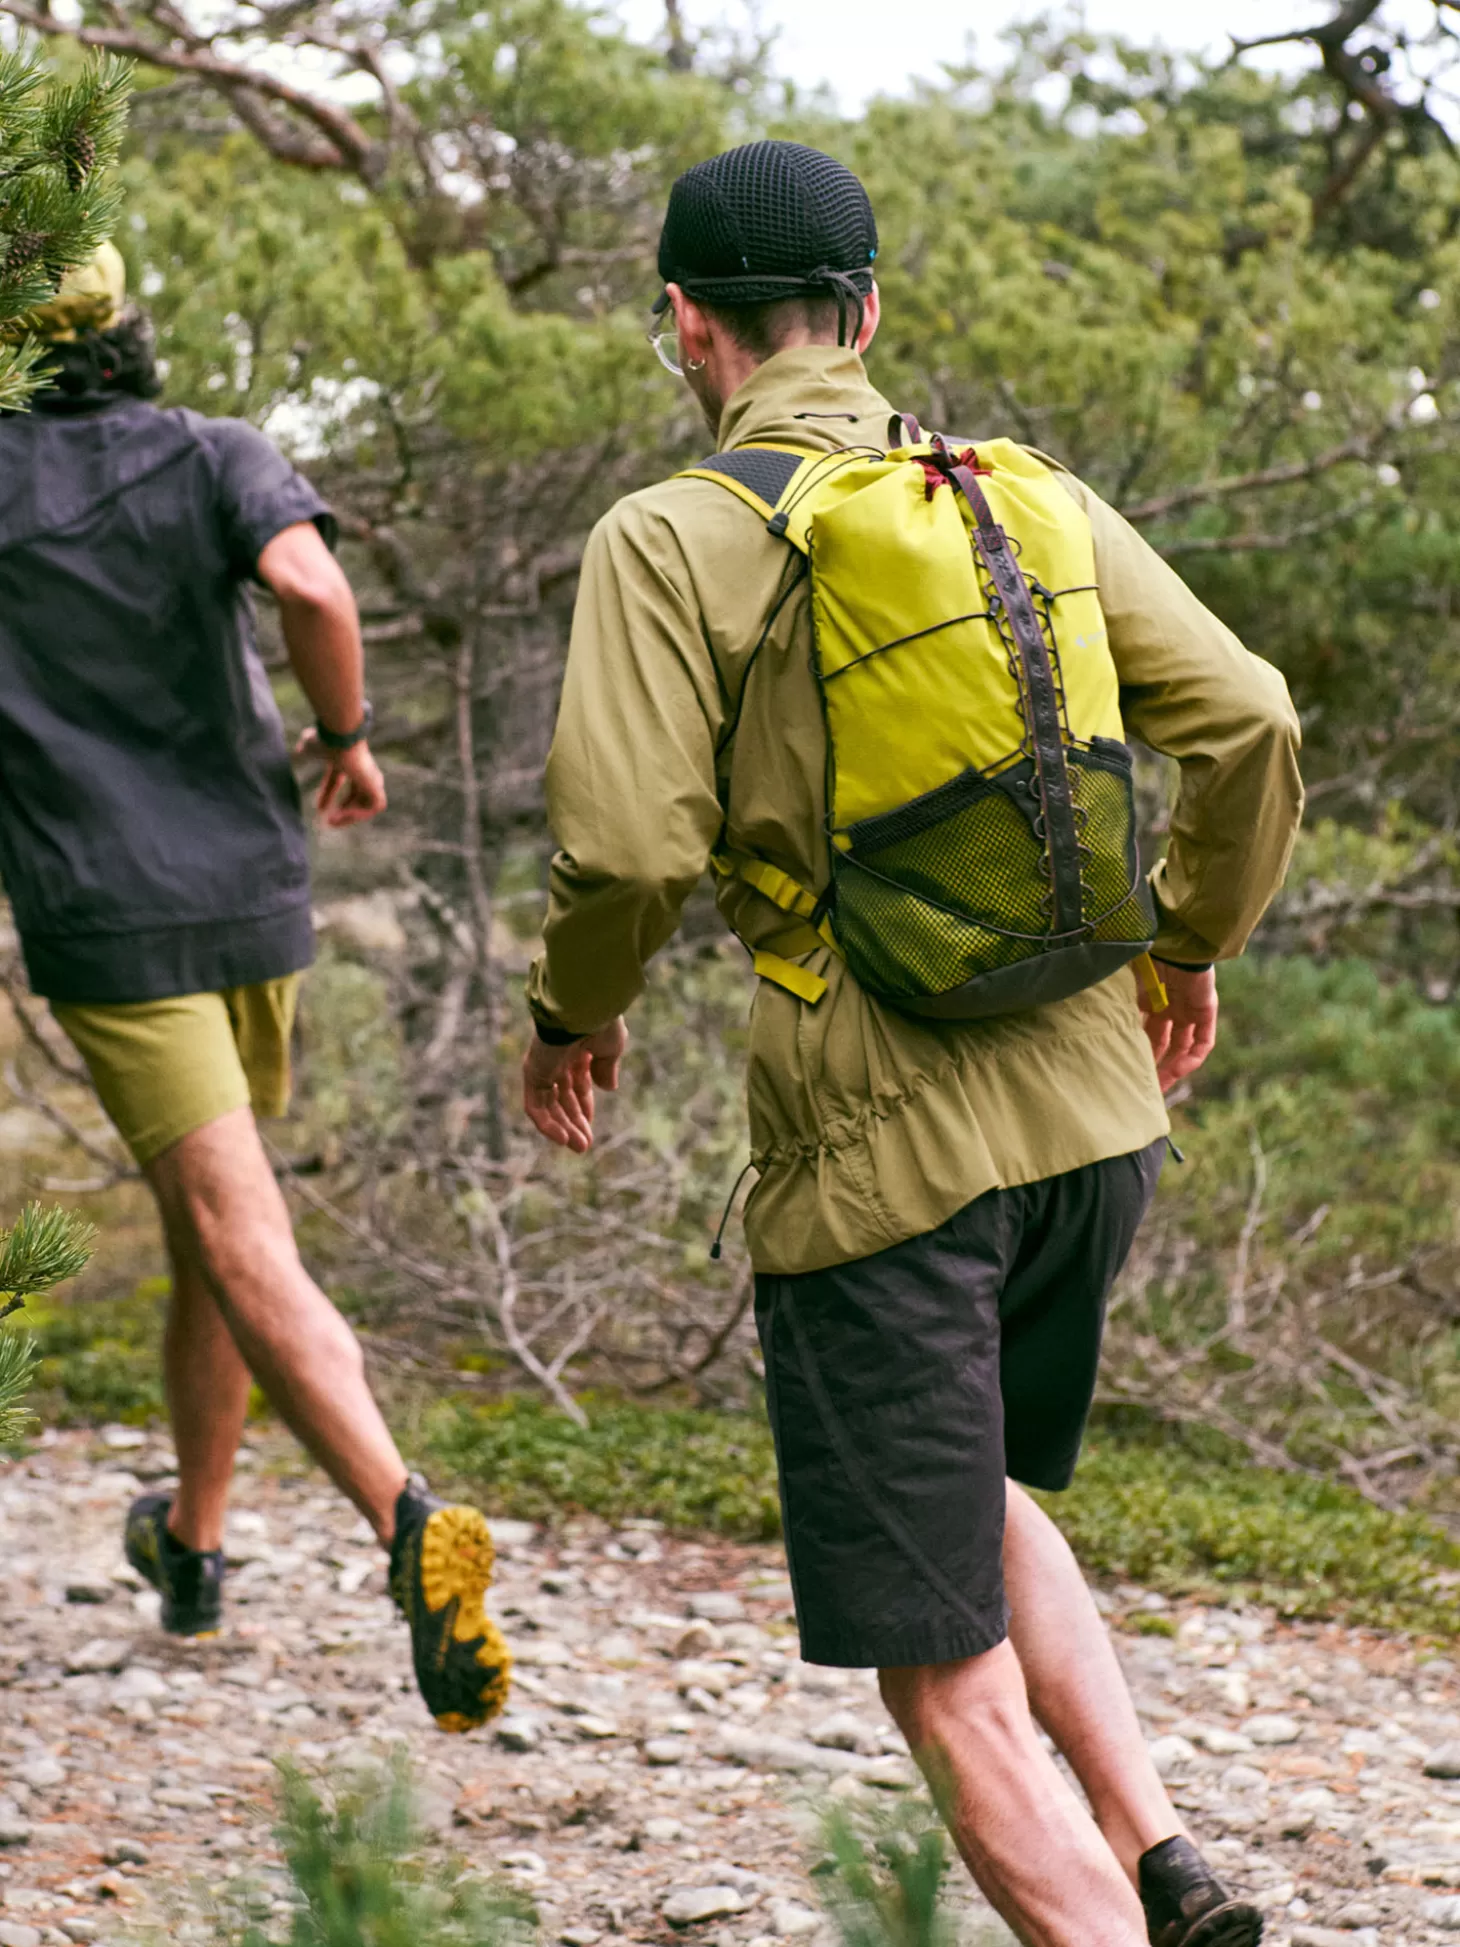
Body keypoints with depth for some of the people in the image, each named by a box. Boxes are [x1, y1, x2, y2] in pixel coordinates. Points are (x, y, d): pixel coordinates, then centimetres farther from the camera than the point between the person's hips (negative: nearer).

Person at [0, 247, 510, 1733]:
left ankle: (410, 1523, -29)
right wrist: (347, 737, -4)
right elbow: (310, 583, -19)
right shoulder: (218, 459, 1)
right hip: (253, 889, 3)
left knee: (247, 1253, -9)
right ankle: (192, 1535, 34)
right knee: (200, 1210, 23)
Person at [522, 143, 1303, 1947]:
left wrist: (569, 1010, 4)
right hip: (1089, 1113, 6)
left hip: (873, 1153, -6)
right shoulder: (1034, 498, 6)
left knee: (954, 1688, 2)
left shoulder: (671, 539, -7)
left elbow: (628, 849, -16)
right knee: (974, 1491, 30)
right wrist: (1194, 941, 18)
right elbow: (1247, 722, 1)